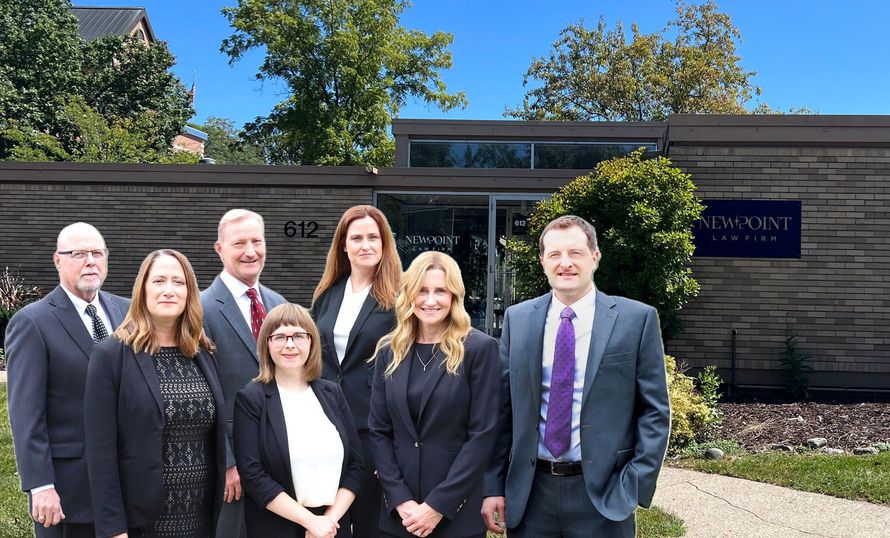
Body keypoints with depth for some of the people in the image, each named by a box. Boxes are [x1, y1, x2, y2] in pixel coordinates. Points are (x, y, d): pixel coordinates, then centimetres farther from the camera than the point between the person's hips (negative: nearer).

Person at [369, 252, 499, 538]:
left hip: (458, 512, -3)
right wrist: (400, 499, -7)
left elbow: (482, 434, -11)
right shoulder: (390, 350, 4)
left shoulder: (479, 348, -7)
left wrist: (438, 505, -13)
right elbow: (378, 430, 3)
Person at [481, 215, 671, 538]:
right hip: (529, 491, 2)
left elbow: (655, 411, -2)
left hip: (602, 493, -2)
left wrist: (634, 486, -9)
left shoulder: (637, 319, -4)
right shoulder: (517, 319, 3)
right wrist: (493, 485, 2)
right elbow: (503, 407, 5)